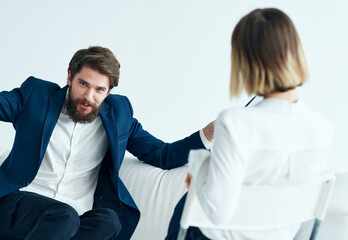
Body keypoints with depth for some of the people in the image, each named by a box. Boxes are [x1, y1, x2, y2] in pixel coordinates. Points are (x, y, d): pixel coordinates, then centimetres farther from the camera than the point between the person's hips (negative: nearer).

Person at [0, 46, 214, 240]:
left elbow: (162, 155, 15)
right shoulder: (36, 93, 11)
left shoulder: (118, 114, 16)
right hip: (20, 200, -2)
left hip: (77, 216, 2)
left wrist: (210, 132, 1)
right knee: (64, 216, -36)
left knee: (109, 220, -33)